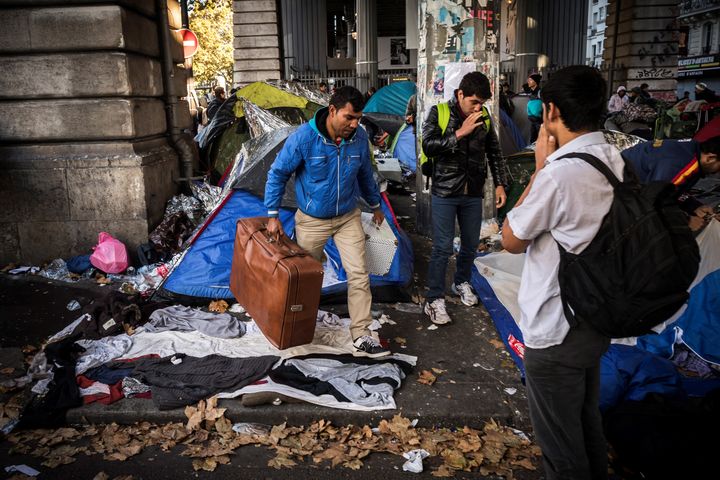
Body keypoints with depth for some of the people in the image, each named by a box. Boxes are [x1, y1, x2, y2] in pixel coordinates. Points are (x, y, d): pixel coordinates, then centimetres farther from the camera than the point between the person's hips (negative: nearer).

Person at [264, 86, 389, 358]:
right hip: (312, 220, -2)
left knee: (359, 274, -5)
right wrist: (273, 216, -12)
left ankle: (361, 338, 1)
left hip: (348, 217, 3)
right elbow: (277, 174, -12)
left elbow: (365, 175, 9)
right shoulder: (304, 137, -22)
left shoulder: (360, 138, -10)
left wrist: (375, 206, 19)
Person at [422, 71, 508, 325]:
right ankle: (434, 300, 8)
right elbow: (428, 146, -19)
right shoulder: (439, 113, -7)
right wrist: (460, 133, -24)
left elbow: (494, 152, 12)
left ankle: (462, 282, 39)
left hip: (473, 193, 4)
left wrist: (499, 184, 8)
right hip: (445, 192, -4)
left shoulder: (484, 117, 3)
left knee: (471, 244, 15)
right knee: (443, 247, -3)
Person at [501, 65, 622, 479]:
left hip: (555, 329, -8)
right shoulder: (616, 161, 0)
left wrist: (540, 167, -11)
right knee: (588, 419, 29)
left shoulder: (560, 172, -27)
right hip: (596, 318, 9)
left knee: (560, 439, 13)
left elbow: (511, 240, -12)